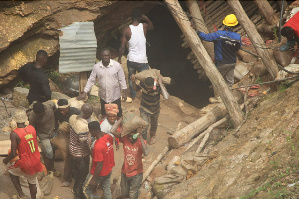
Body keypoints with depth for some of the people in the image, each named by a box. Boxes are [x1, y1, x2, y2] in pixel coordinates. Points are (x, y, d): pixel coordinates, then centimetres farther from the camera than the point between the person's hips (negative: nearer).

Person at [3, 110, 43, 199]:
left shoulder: (14, 134, -22)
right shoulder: (32, 128, -4)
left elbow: (13, 154, -21)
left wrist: (6, 160, 0)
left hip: (26, 164, -5)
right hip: (36, 163, 5)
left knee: (11, 170, 25)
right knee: (32, 182, 24)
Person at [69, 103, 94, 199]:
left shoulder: (72, 118, -13)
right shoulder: (83, 126, -37)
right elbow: (84, 143, -27)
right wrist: (91, 153, -11)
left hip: (73, 149, 8)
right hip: (81, 154, -8)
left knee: (76, 171, 31)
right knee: (83, 174, 16)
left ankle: (75, 188, 52)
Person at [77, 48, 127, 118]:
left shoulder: (117, 65, -14)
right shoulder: (96, 67, -10)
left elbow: (122, 79, -6)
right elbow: (91, 80, -2)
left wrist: (124, 92, -6)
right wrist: (84, 93, -5)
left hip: (115, 96, -2)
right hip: (103, 96, 2)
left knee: (118, 114, 11)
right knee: (104, 114, 18)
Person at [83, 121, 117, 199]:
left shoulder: (98, 146, -34)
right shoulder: (108, 137, -12)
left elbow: (99, 165, -29)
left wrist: (94, 179, -20)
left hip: (99, 173, -8)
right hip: (108, 171, 8)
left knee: (86, 189, 14)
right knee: (107, 190, 22)